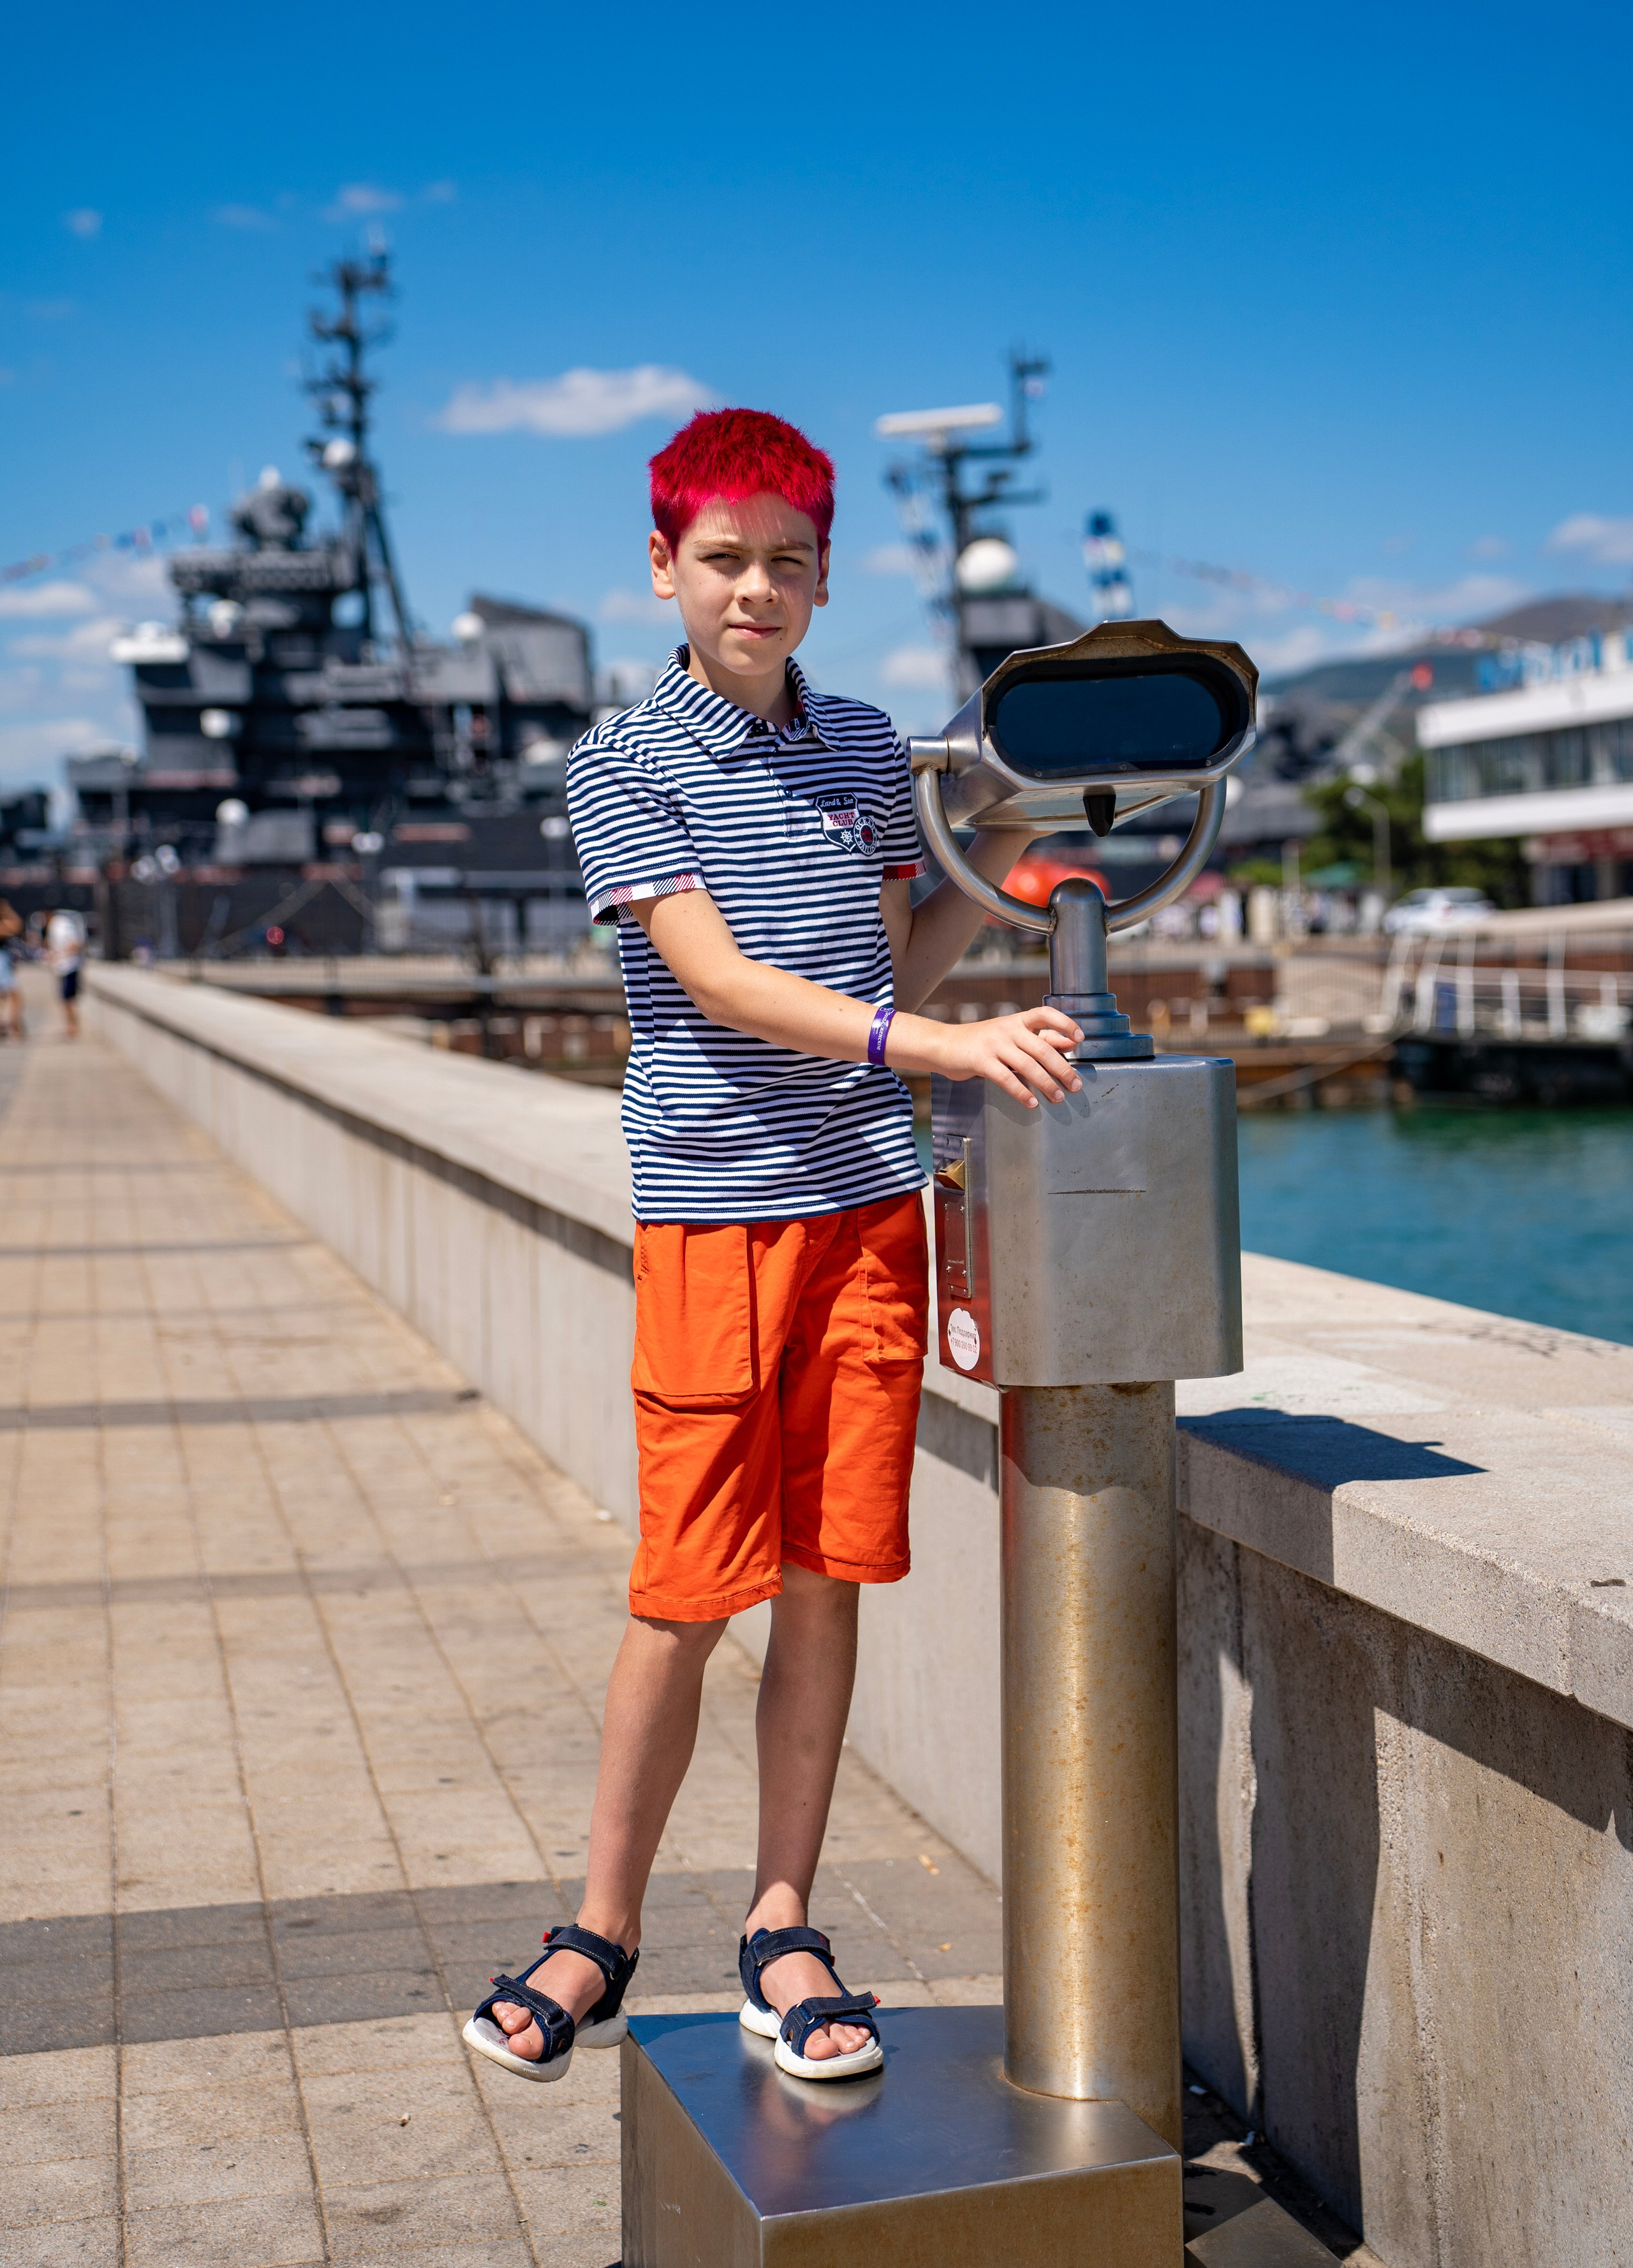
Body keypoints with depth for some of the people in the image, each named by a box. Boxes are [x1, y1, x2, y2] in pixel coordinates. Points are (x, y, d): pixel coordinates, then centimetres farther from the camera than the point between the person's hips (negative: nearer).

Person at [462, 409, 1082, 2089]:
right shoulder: (622, 765, -2)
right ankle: (602, 1938, 17)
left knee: (824, 1581, 6)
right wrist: (951, 1047, -25)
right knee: (687, 1594, -1)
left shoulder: (866, 746, 13)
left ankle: (782, 1933, 19)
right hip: (710, 1209, -4)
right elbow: (725, 986, -15)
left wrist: (1000, 858, 6)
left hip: (869, 1203, 4)